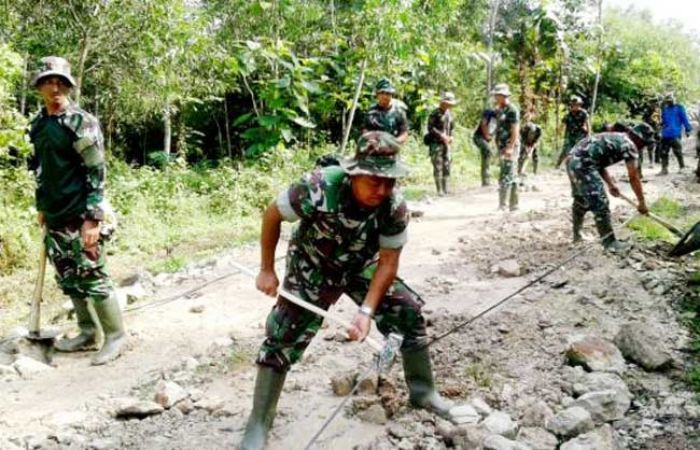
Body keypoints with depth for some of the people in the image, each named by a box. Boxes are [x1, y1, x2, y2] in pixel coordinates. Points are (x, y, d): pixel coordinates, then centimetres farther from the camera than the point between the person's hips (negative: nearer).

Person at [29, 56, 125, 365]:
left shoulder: (82, 123, -11)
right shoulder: (38, 125, 10)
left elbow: (97, 173, -14)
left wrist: (92, 219, -19)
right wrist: (41, 207, 20)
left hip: (79, 217, -7)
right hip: (54, 218, 7)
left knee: (92, 279, -3)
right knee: (68, 281, 13)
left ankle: (115, 336, 10)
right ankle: (87, 333, 27)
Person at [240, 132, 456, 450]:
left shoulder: (395, 207, -26)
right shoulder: (319, 188, -36)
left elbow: (388, 262, -17)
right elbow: (272, 215, -19)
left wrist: (367, 310, -29)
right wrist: (266, 270, -13)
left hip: (360, 268, 3)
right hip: (312, 269, -3)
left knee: (410, 313, 0)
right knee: (283, 338, -9)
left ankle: (422, 391, 23)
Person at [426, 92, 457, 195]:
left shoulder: (449, 114, 13)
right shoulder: (435, 113, -9)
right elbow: (430, 127, -15)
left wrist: (451, 136, 5)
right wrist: (441, 135, -19)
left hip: (446, 143, 7)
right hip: (436, 143, -7)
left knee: (447, 166, 7)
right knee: (438, 166, -7)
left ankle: (446, 189, 13)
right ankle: (439, 190, -4)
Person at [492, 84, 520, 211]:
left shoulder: (512, 110, -11)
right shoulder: (499, 110, 16)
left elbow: (515, 131, -17)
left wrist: (510, 148, -23)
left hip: (510, 148, -9)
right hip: (502, 148, 9)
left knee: (505, 177, -11)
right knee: (511, 177, 11)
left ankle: (502, 205, -11)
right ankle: (513, 204, 16)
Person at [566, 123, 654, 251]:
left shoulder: (614, 138, 23)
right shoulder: (629, 145, -3)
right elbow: (634, 178, -2)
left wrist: (611, 184, 19)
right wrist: (641, 202, 5)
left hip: (572, 160, 10)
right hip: (583, 165, -10)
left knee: (580, 200, 24)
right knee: (600, 204, -4)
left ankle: (577, 234, 38)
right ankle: (609, 242, 2)